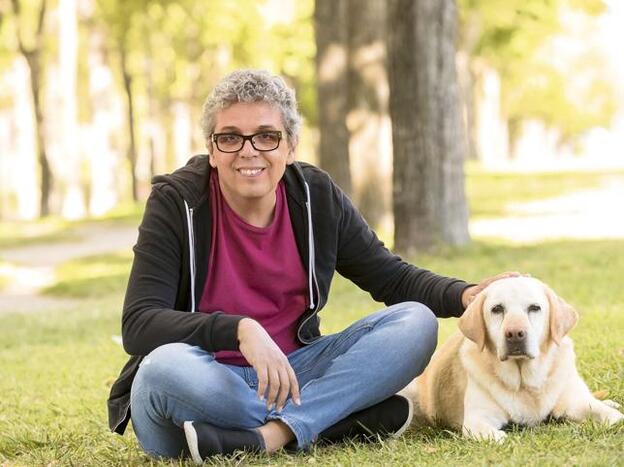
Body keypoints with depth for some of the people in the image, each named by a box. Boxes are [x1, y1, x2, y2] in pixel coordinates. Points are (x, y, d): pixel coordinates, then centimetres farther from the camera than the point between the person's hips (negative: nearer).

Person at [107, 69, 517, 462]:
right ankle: (350, 418, -25)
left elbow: (392, 277, 10)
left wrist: (464, 295, -11)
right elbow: (138, 326, -20)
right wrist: (241, 329, -34)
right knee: (164, 368, -38)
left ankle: (269, 435, -28)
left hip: (291, 371, 4)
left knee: (415, 323, -12)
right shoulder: (177, 202, -11)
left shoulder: (316, 197, 1)